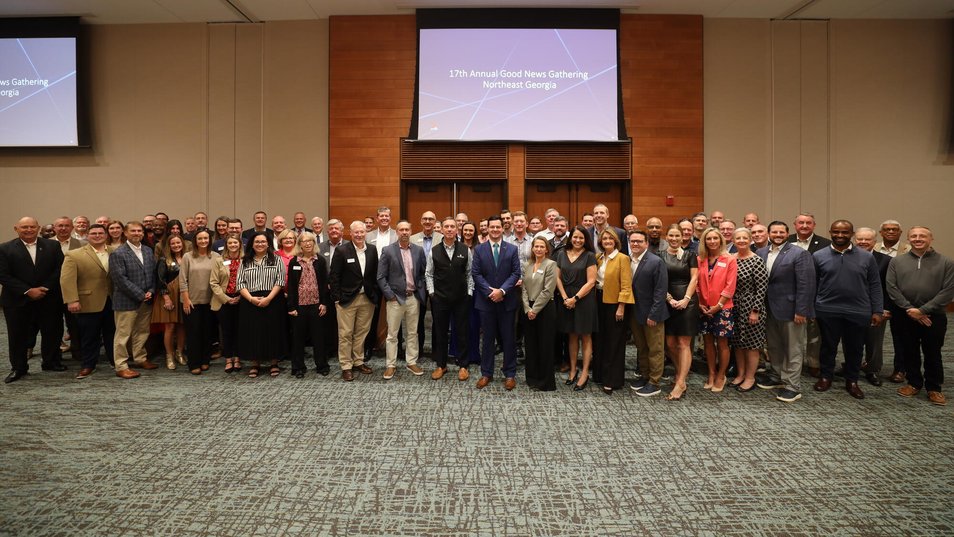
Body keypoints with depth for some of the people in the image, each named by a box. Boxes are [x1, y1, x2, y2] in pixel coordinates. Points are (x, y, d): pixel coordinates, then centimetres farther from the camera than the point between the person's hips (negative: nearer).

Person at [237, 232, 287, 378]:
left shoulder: (276, 259, 4)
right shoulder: (245, 261, 10)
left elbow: (280, 281, -4)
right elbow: (240, 283, 3)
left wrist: (268, 298, -15)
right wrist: (251, 298, -12)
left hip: (272, 301, -2)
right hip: (250, 302, 2)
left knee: (273, 331, 2)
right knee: (252, 332, 4)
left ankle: (274, 363, 13)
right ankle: (255, 364, 15)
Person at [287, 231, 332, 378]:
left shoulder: (320, 261, 3)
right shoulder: (294, 262, 3)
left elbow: (324, 283, 3)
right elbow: (291, 285, 1)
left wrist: (324, 303, -4)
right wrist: (291, 306, -5)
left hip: (316, 304, 0)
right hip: (299, 305, 0)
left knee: (318, 335, 7)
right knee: (298, 336, 7)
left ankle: (322, 365, 17)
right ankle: (298, 367, 17)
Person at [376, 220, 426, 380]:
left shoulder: (418, 250, 3)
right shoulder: (388, 251, -5)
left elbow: (424, 273, 10)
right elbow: (381, 277, -5)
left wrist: (420, 290, 1)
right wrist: (390, 295, -9)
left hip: (413, 298, 3)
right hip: (395, 298, -3)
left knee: (412, 333, 12)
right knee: (392, 334, 5)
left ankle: (412, 362, 23)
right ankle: (391, 365, 15)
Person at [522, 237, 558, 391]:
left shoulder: (551, 265, -6)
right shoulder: (526, 266, 10)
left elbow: (547, 291, -12)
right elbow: (524, 288, 6)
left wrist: (535, 309, -13)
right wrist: (527, 308, -6)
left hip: (545, 309, -5)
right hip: (529, 310, 5)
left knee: (545, 345, 2)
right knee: (530, 344, 10)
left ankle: (545, 382, 12)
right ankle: (532, 378, 23)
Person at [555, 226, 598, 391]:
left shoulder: (589, 256, -5)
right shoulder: (562, 254, 7)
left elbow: (591, 282, -10)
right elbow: (558, 278, 6)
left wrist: (575, 298, -15)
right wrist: (565, 297, -6)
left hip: (584, 299, -4)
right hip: (566, 300, 4)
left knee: (585, 337, 3)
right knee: (571, 336, 10)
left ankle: (585, 373, 8)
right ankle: (573, 370, 19)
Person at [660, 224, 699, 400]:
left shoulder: (689, 256, 5)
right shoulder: (660, 256, 7)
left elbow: (694, 279, 0)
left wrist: (686, 299, -11)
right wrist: (669, 299, -9)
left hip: (687, 303, -2)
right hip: (668, 303, 2)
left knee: (683, 343, -5)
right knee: (670, 343, 5)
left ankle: (680, 383, -4)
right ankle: (680, 373, 26)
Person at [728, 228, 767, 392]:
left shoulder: (757, 261, -12)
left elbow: (761, 288, -13)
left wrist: (755, 311, -15)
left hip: (750, 307, -6)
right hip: (733, 306, 6)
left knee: (751, 343, 4)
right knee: (737, 342, 14)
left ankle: (750, 377, 16)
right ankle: (740, 373, 28)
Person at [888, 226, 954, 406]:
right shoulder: (897, 261, 3)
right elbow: (892, 288, -2)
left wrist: (923, 310, -13)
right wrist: (909, 309, -10)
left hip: (933, 316, -1)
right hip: (905, 315, 1)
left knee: (932, 353, 7)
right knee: (910, 352, 11)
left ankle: (934, 388, 22)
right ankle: (914, 383, 26)